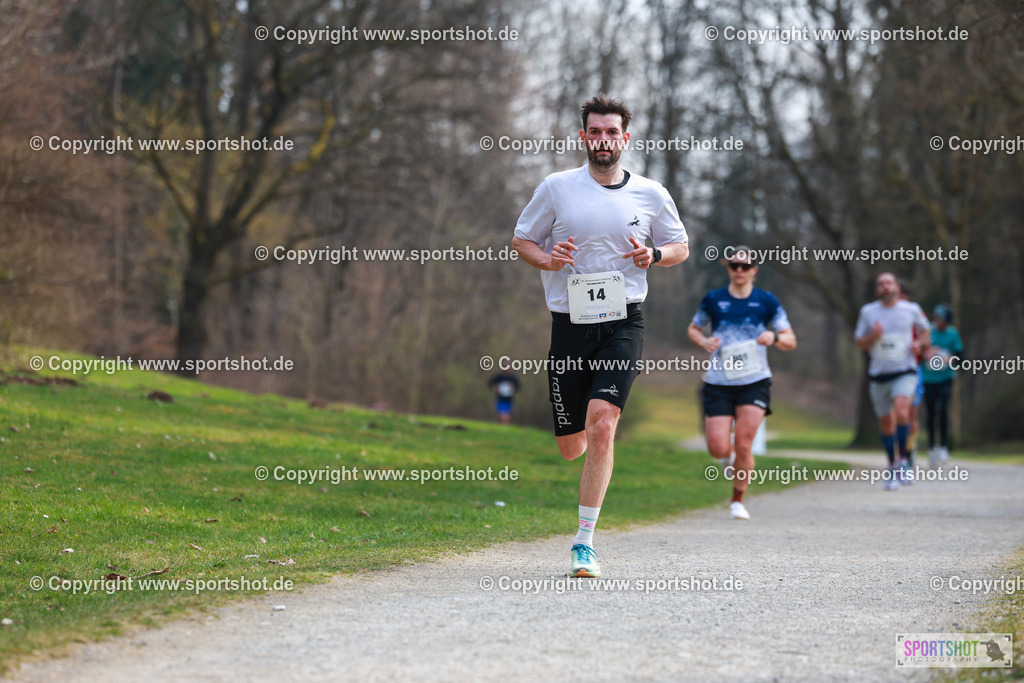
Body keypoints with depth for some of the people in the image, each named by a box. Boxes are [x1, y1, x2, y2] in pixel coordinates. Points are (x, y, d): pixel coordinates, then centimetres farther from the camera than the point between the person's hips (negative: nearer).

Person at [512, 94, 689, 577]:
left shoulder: (651, 195, 6)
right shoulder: (557, 188, 3)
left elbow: (680, 247, 18)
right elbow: (522, 240, 12)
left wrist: (653, 256, -4)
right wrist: (548, 260, -10)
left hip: (622, 322, -1)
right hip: (569, 323, 1)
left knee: (601, 425, -20)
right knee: (571, 446, 3)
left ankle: (584, 542, -13)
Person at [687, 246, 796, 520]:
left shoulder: (766, 301, 3)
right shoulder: (713, 300, 4)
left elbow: (791, 341, 6)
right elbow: (693, 328, 18)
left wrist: (774, 337, -17)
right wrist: (704, 341, -5)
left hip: (755, 382, -1)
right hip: (719, 382, 1)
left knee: (743, 444, -11)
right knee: (719, 449, -10)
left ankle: (737, 501, 8)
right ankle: (726, 452, 30)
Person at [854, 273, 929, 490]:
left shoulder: (911, 309, 1)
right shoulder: (868, 312, 3)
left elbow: (924, 329, 20)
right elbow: (860, 343, 8)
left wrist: (918, 343, -1)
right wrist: (873, 336, -12)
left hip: (905, 372, -2)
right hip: (878, 374, 2)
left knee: (901, 412, -26)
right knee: (886, 423, 8)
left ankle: (903, 457, -7)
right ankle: (893, 468, 26)